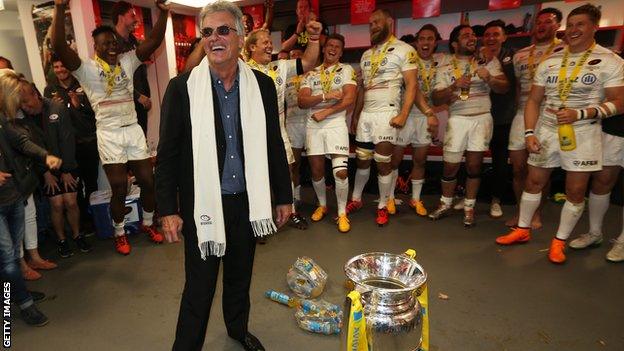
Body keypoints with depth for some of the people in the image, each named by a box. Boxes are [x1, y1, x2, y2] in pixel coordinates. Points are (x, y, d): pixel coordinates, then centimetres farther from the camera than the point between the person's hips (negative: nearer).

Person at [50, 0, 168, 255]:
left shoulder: (127, 62, 8)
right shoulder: (87, 69, -2)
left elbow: (154, 41, 0)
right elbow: (59, 47, -17)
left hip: (134, 130, 3)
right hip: (109, 135, -3)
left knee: (148, 181, 6)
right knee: (119, 189, 0)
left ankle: (148, 223, 29)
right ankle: (119, 233, 22)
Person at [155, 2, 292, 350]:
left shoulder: (262, 85, 0)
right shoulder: (182, 87, -7)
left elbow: (274, 146, 4)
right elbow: (167, 154, -5)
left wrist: (284, 197, 6)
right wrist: (168, 210, -7)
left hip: (247, 201, 3)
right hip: (203, 204, -2)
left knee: (240, 275, 21)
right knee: (199, 285, 10)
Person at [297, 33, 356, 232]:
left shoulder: (346, 70, 6)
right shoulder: (311, 73, 12)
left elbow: (349, 99, -8)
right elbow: (302, 101, 0)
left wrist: (325, 112, -14)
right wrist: (325, 96, -14)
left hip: (336, 124, -3)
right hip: (313, 126, 3)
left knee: (340, 171, -11)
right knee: (316, 170, 9)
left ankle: (342, 213, 4)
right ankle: (322, 205, 32)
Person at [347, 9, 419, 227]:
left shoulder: (404, 50, -1)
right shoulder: (366, 55, 18)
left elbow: (412, 85, -8)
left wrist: (403, 114, -18)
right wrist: (355, 115, 16)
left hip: (386, 113, -5)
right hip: (365, 114, 6)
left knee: (383, 163, -3)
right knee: (362, 160, 10)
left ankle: (383, 207, 11)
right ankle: (355, 200, 24)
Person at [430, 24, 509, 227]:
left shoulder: (488, 61, 7)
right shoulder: (447, 67, 6)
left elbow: (504, 88, 1)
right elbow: (436, 100, -2)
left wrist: (489, 79, -18)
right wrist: (454, 86, -18)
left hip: (482, 118, 0)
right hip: (457, 119, 0)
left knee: (474, 165, 1)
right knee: (450, 165, 2)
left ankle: (469, 208, 16)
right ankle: (445, 205, 22)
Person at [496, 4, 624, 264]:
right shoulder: (550, 61, 7)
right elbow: (534, 100, 7)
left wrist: (580, 114, -21)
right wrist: (529, 133, -5)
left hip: (582, 134, -3)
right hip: (546, 130, 3)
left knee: (575, 191, 2)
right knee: (534, 182, 10)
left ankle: (559, 241, 18)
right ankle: (523, 229, 26)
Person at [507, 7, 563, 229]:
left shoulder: (564, 51, 1)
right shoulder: (520, 55, 15)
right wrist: (518, 108, 12)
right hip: (522, 114, 4)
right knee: (518, 167, 5)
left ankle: (536, 213, 17)